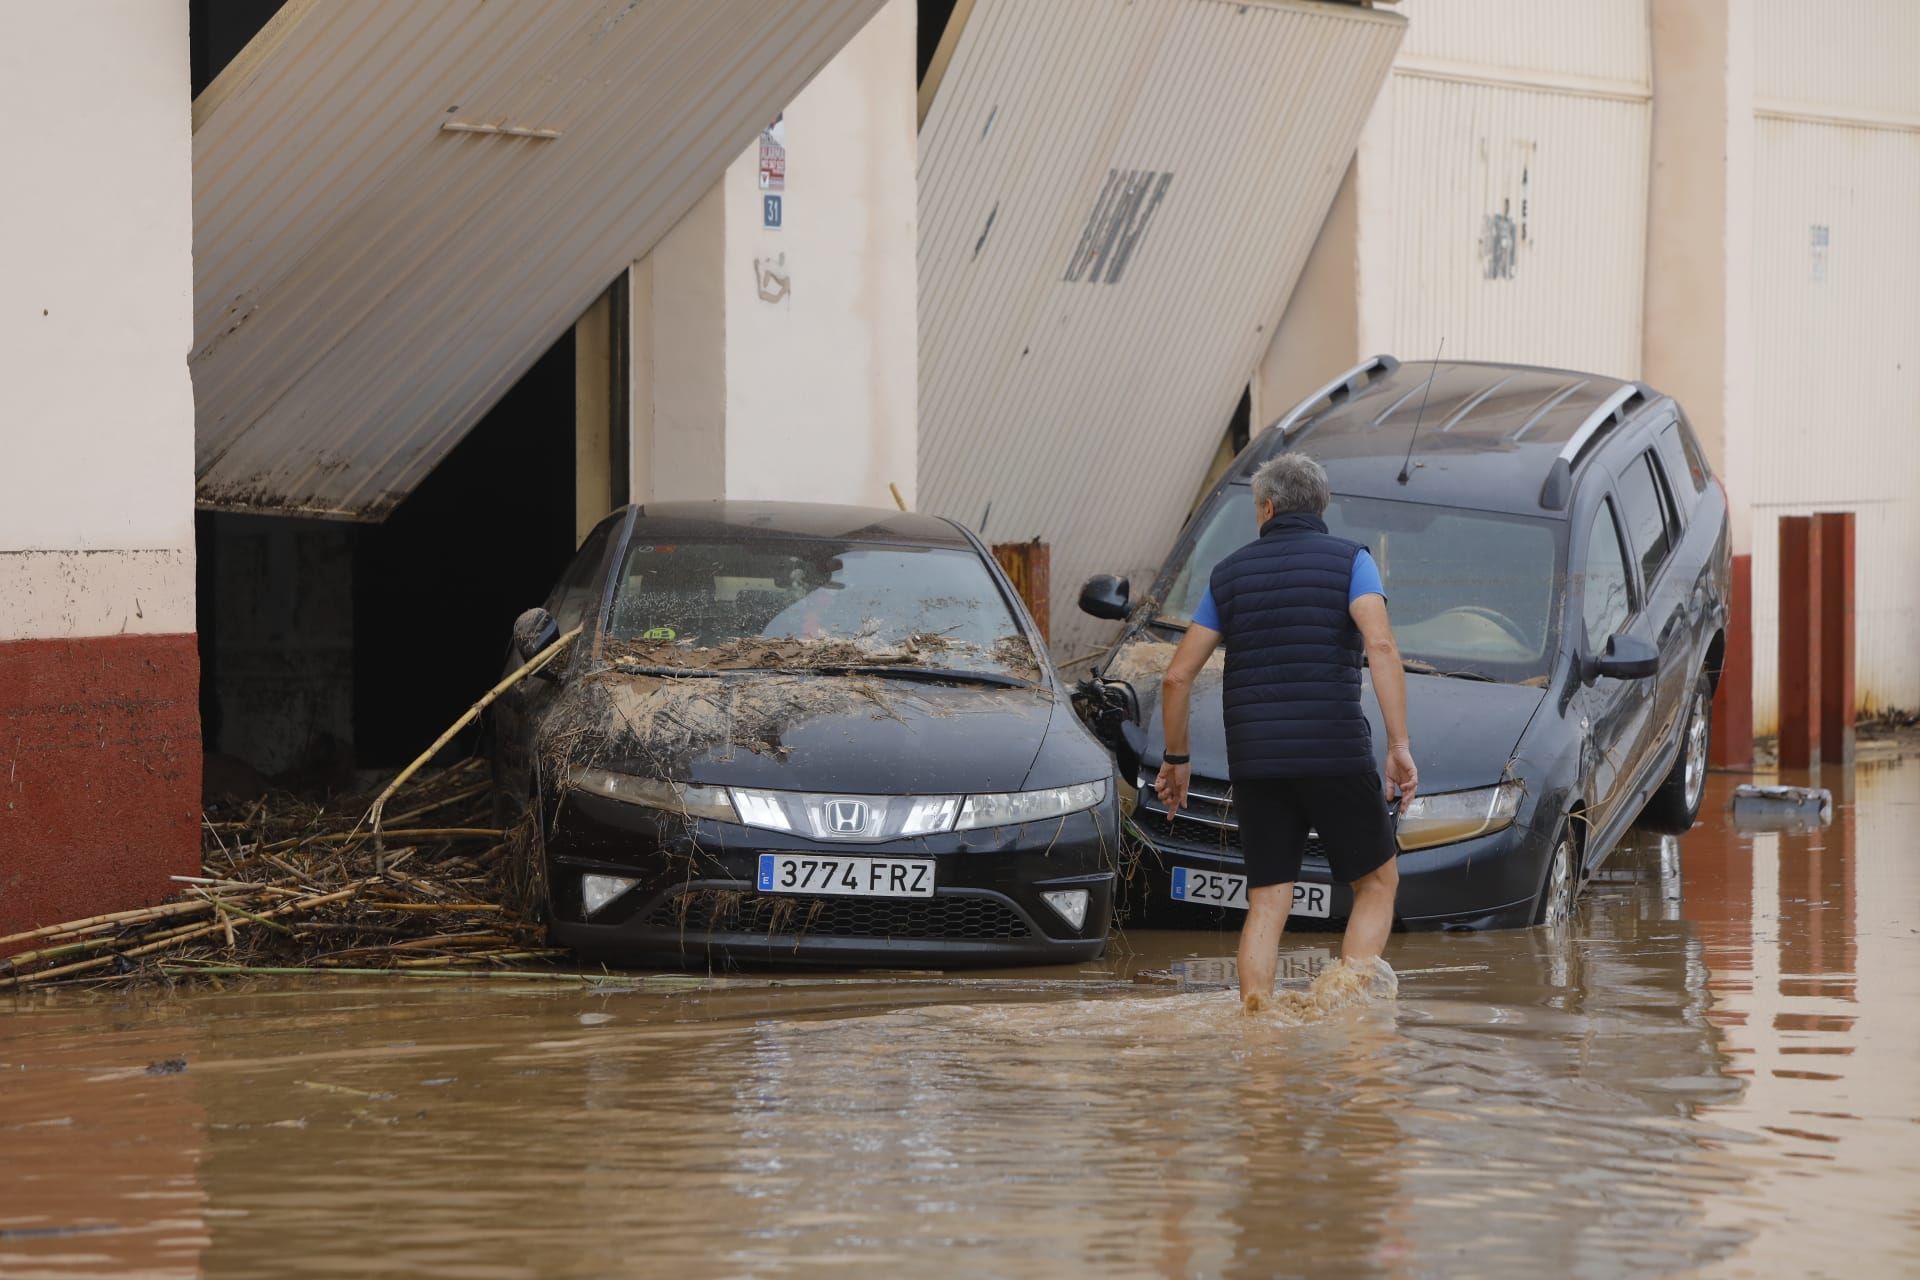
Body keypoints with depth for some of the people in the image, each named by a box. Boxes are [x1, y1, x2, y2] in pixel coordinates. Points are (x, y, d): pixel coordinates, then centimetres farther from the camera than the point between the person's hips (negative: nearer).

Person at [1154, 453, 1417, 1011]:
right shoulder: (1349, 561, 2)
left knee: (1267, 904, 8)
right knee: (1377, 882, 11)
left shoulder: (1230, 573, 12)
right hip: (1334, 754, -3)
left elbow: (1177, 676, 10)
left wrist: (1175, 758, 22)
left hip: (1254, 762, 3)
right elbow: (1380, 646, -16)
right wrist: (1400, 746, -17)